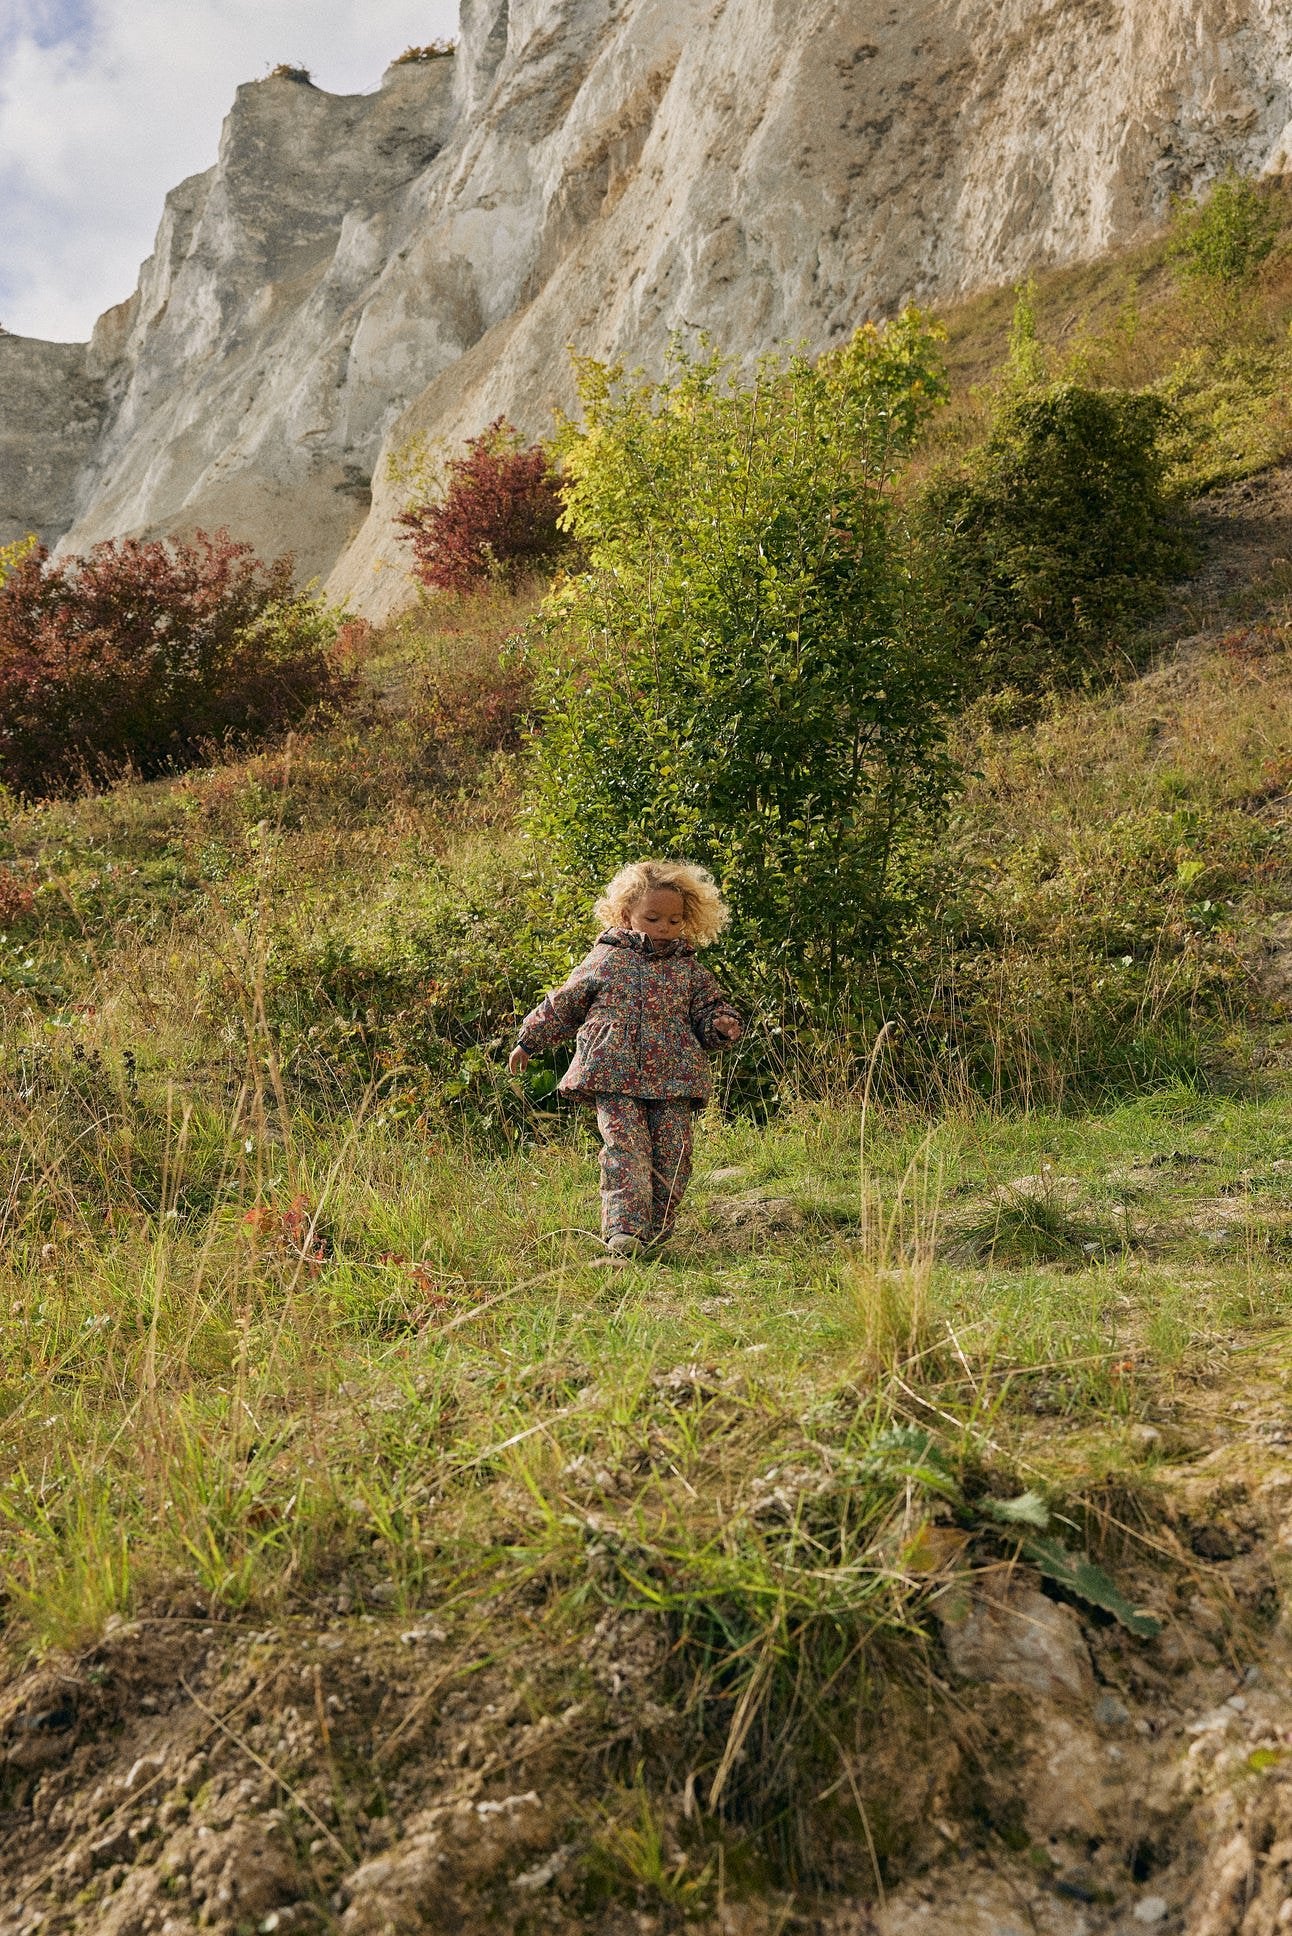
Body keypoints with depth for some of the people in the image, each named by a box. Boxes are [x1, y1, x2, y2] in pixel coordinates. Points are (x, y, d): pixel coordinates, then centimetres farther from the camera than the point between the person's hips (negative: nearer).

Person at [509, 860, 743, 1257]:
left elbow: (708, 1011, 18)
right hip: (614, 1079, -2)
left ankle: (653, 1234, 13)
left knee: (670, 1158, 0)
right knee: (625, 1150, -15)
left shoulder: (689, 970, 12)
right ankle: (625, 1229, -19)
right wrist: (528, 1042, 21)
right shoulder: (605, 960, 7)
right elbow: (563, 1005, 16)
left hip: (672, 1080, 2)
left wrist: (723, 1024, -7)